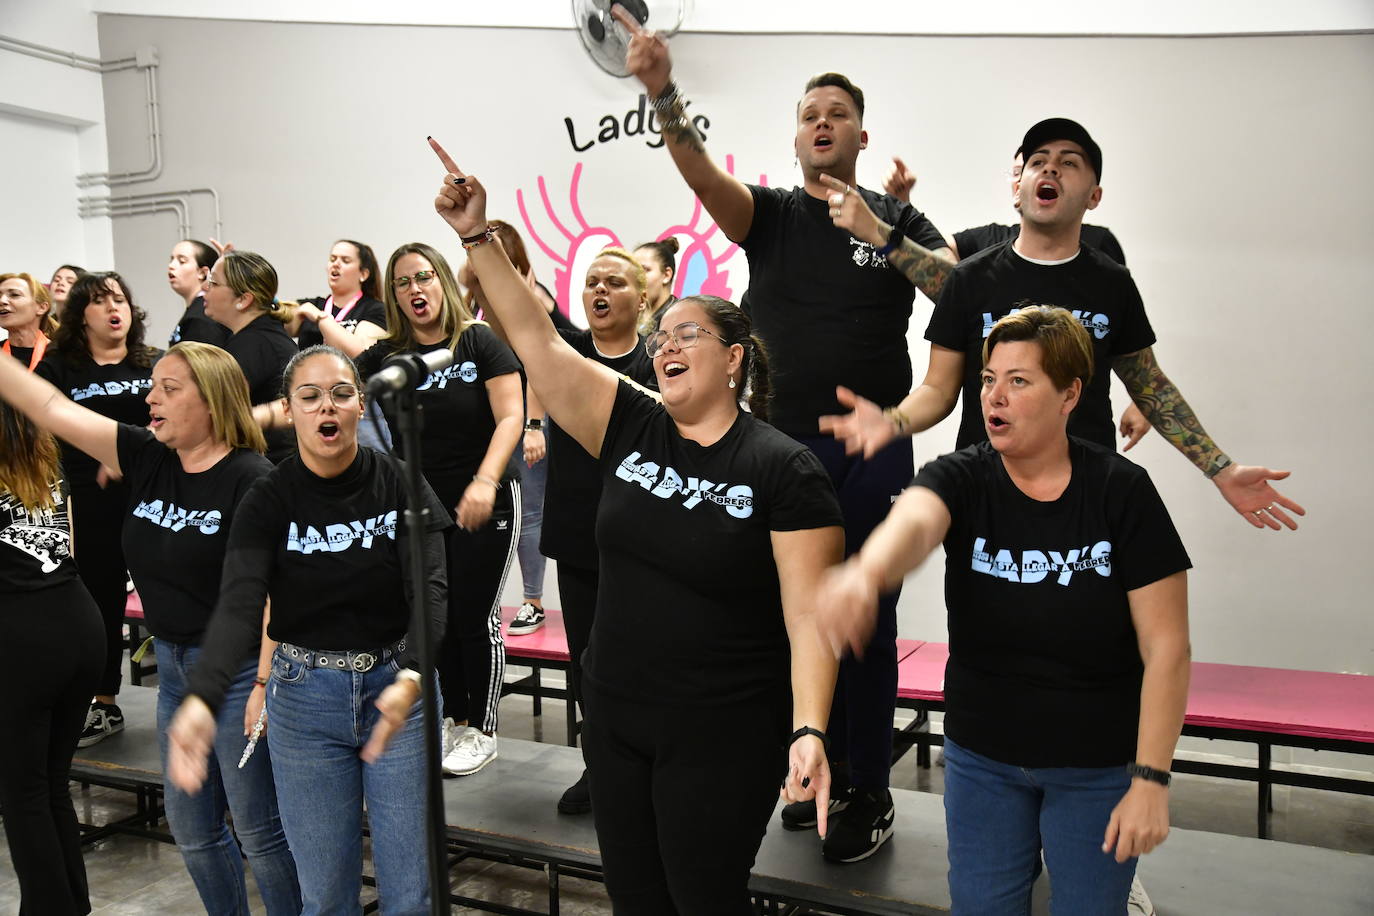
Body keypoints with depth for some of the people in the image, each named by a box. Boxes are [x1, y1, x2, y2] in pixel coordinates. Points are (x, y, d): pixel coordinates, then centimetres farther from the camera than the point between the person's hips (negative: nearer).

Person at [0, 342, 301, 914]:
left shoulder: (251, 479, -17)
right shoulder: (147, 460, 3)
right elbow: (51, 409, 3)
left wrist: (267, 684, -21)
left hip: (238, 669, -7)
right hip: (173, 663, 8)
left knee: (259, 832, 4)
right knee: (191, 830, 19)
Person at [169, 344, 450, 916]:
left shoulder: (401, 485, -7)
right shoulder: (268, 502, -7)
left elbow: (428, 589, -18)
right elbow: (238, 604, -21)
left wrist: (412, 678, -38)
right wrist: (201, 701, -40)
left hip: (399, 685, 0)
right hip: (305, 699, 1)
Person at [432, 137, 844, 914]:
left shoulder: (785, 469, -11)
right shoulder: (632, 429, 1)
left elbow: (810, 614, -14)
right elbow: (538, 340, -2)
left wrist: (810, 730, -24)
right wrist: (478, 236, -9)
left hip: (723, 732, -5)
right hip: (615, 718, 5)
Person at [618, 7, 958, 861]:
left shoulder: (898, 219, 9)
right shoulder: (771, 212, 8)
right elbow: (703, 173, -12)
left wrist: (877, 235, -15)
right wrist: (663, 91, -29)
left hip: (874, 449, -1)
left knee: (865, 624, 3)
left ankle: (871, 795, 17)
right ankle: (823, 775, 28)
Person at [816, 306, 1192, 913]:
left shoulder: (1121, 491, -13)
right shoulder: (961, 479, -10)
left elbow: (1166, 647, -12)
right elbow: (913, 522, -35)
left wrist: (1151, 779, -15)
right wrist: (867, 572, -58)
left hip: (1097, 770, -2)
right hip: (980, 759, 2)